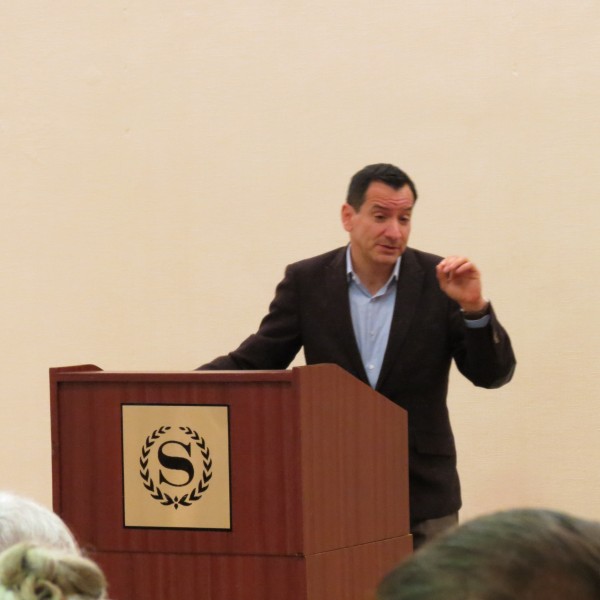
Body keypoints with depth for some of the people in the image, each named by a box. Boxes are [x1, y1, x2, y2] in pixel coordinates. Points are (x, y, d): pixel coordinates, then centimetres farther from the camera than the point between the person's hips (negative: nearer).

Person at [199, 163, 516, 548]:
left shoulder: (438, 281, -1)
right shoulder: (307, 281, 1)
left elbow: (494, 374, -3)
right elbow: (254, 362, 2)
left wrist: (474, 309, -22)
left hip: (423, 492, 0)